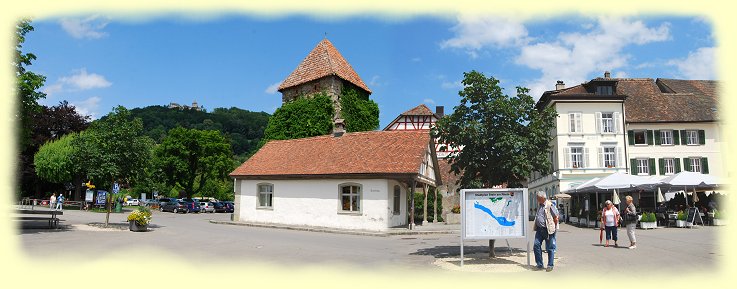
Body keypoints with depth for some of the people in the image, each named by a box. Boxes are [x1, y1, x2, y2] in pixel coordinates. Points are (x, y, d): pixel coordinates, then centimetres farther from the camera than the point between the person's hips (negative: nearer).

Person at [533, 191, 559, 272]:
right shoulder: (539, 205, 12)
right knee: (536, 246, 4)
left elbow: (556, 217, -10)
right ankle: (539, 265, 14)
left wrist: (553, 227, -6)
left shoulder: (550, 205, -13)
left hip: (548, 230, -7)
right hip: (539, 229, 7)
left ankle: (550, 265, 15)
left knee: (550, 248, 4)